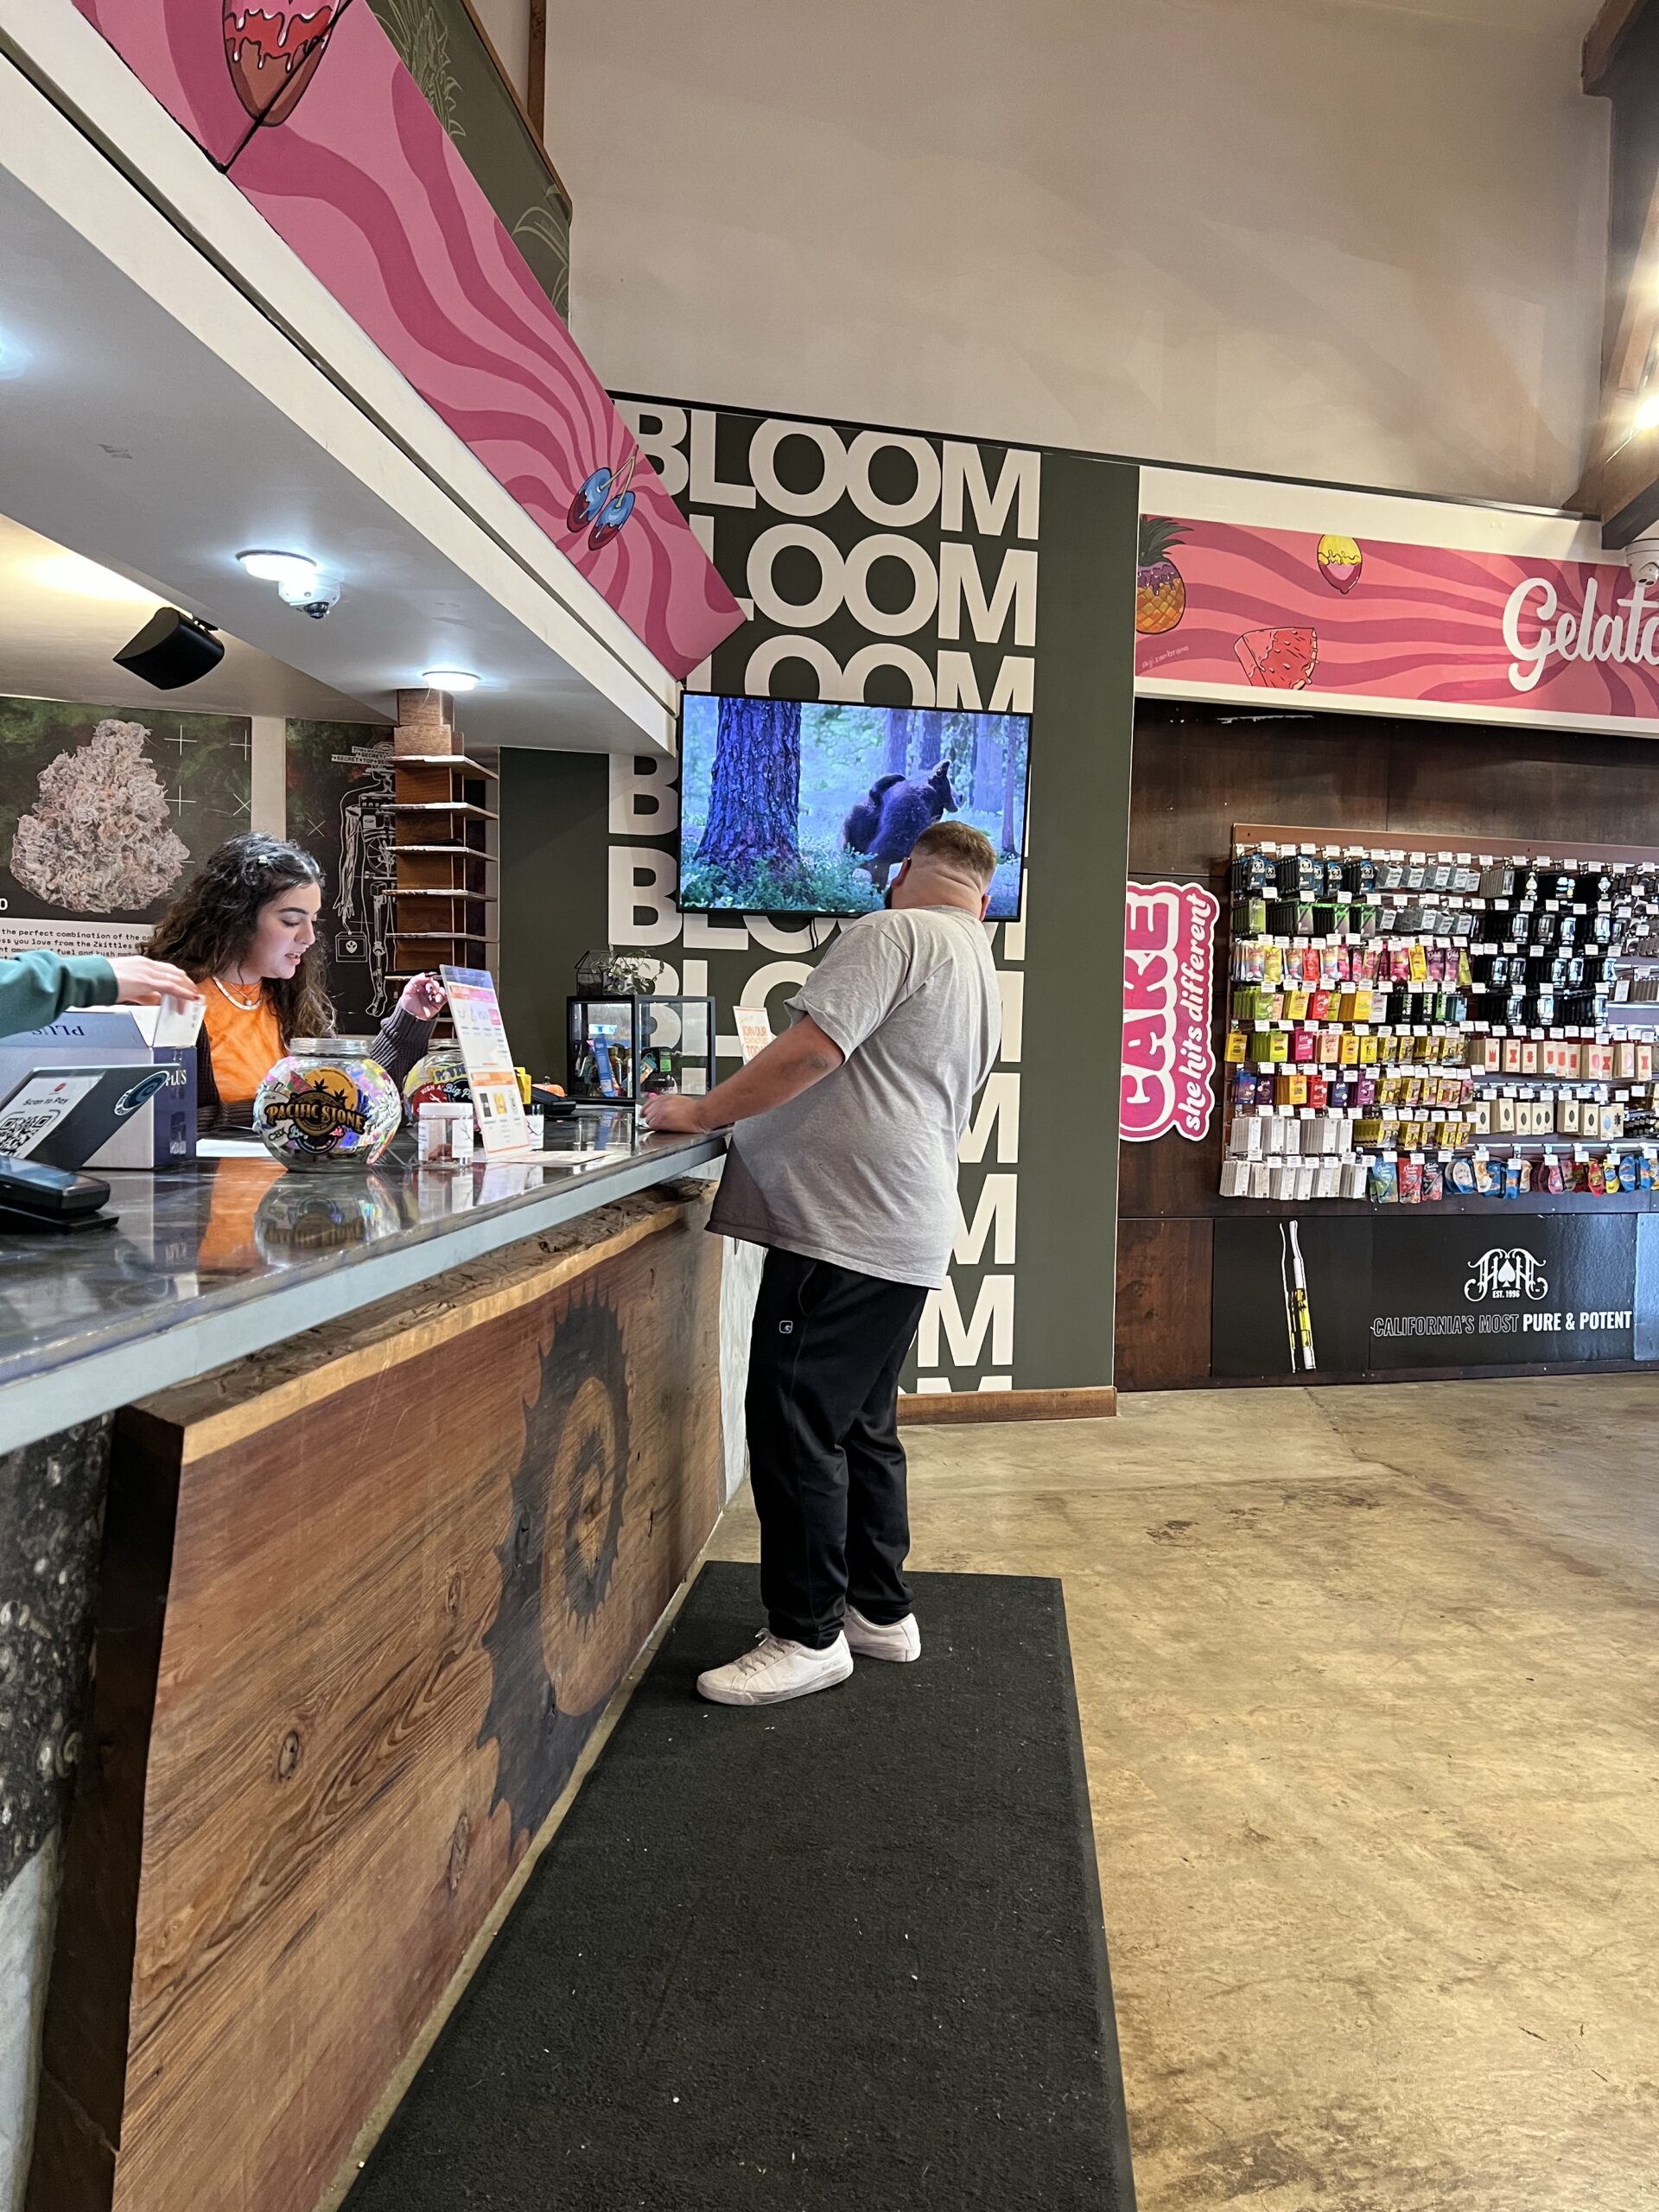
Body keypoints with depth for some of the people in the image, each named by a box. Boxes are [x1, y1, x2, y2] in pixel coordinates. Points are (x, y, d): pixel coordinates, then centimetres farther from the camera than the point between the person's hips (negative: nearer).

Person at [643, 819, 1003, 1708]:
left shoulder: (891, 934, -7)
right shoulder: (981, 974, 22)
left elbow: (812, 1048, -18)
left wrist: (703, 1112, -8)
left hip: (843, 1227, -10)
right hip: (908, 1234, 10)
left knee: (795, 1432, -3)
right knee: (863, 1427, 18)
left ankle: (807, 1635, 7)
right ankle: (880, 1611, 28)